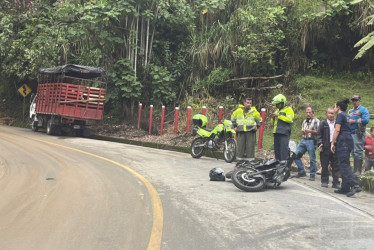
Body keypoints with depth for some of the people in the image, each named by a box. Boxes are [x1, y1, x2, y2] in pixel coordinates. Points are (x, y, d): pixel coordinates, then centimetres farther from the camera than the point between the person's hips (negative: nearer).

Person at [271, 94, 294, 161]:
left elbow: (289, 119, -15)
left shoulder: (288, 109, 1)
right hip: (276, 133, 8)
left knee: (284, 150, -12)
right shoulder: (277, 110, 24)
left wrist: (279, 115, -14)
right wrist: (273, 118, 7)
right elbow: (273, 123, 29)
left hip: (284, 133, -8)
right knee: (277, 150, 10)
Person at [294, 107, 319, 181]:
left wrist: (310, 131, -16)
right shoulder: (304, 121, 21)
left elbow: (319, 132, -8)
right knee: (296, 155, 0)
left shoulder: (316, 121, 0)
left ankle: (312, 175, 8)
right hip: (303, 140, 7)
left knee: (312, 159, -3)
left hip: (311, 141, -7)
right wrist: (303, 131, 7)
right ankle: (301, 172, 10)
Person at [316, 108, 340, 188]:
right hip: (326, 147, -2)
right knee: (324, 165, 5)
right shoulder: (323, 123, 4)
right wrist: (320, 144, -12)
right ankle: (324, 181, 15)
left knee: (336, 166, 4)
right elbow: (319, 135, 1)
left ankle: (336, 183, 9)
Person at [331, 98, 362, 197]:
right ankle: (345, 188, 11)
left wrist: (333, 143, -10)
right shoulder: (346, 116, 23)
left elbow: (337, 130, -13)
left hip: (343, 141, -9)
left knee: (343, 164, -13)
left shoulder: (340, 115, -5)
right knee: (344, 164, 10)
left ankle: (355, 185, -23)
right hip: (349, 141, 9)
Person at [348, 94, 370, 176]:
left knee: (358, 152, -7)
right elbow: (349, 120, 29)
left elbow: (366, 120, -18)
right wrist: (348, 121, 7)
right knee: (354, 153, 11)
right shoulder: (351, 111, 21)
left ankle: (358, 171, -5)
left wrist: (354, 121, -14)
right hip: (351, 134, 8)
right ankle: (355, 170, 18)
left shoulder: (363, 110, -3)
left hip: (358, 134, -8)